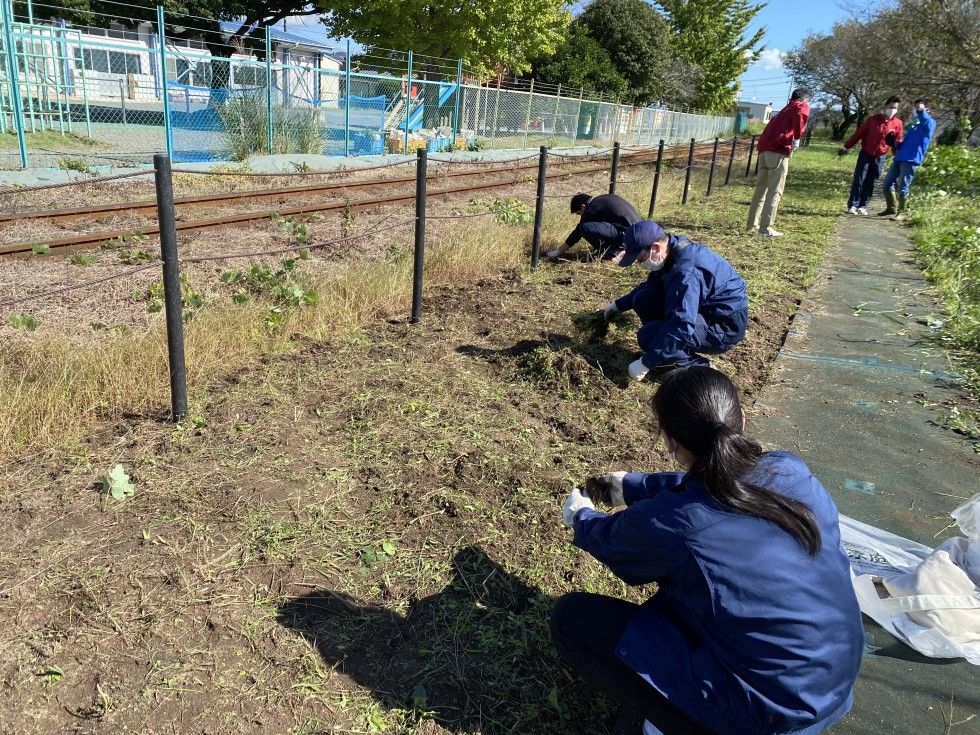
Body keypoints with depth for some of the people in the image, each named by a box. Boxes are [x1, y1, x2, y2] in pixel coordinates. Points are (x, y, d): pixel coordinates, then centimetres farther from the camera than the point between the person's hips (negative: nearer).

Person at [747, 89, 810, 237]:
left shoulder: (786, 109, 31)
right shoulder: (802, 106, 7)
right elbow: (800, 116, -16)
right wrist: (797, 138, -10)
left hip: (764, 148, 7)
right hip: (778, 150, -7)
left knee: (760, 188, 14)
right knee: (774, 191, -5)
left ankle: (753, 224, 17)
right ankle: (766, 228, -7)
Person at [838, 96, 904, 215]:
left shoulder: (898, 123, -2)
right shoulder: (873, 119, -3)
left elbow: (898, 142, 5)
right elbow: (859, 133, 1)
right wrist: (846, 146, -1)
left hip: (879, 157, 1)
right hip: (865, 154, -1)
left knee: (870, 182, 3)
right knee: (858, 180, -6)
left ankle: (863, 206, 8)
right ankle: (852, 205, -3)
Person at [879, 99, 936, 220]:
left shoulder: (930, 123, -1)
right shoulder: (913, 123, 24)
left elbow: (928, 124, -27)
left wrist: (921, 111, -33)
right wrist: (896, 145, 11)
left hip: (912, 160, -8)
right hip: (900, 158, 8)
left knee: (903, 187, -8)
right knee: (887, 183, 9)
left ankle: (901, 213, 3)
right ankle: (891, 208, 24)